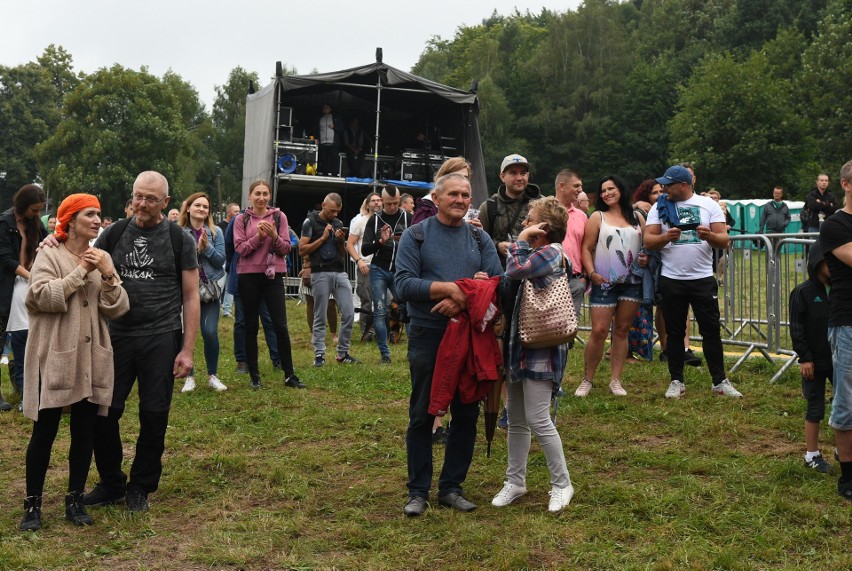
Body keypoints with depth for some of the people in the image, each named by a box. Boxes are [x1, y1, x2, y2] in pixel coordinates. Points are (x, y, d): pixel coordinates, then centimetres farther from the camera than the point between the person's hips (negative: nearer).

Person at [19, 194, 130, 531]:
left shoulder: (102, 258, 8)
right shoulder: (50, 255, -4)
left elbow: (118, 310, 1)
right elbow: (44, 297, -20)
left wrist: (108, 275, -14)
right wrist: (82, 271, -19)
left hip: (92, 358, 4)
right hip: (56, 357, -4)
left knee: (85, 431, 9)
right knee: (44, 432, 3)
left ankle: (75, 500, 22)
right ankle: (33, 503, 17)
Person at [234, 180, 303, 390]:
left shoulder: (279, 216, 3)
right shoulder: (241, 219, 3)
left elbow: (286, 248, 1)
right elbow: (240, 249, -5)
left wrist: (274, 236, -17)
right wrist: (258, 236, -18)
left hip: (273, 275, 0)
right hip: (248, 276, 0)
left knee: (280, 325, -3)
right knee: (251, 326, 6)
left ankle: (289, 375, 5)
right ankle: (254, 375, 15)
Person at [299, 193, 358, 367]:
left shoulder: (338, 223, 15)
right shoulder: (311, 222, 0)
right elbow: (302, 250, -7)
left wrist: (341, 241, 0)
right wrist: (323, 238, -11)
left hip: (339, 272, 5)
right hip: (320, 273, -5)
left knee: (349, 314, 0)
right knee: (320, 318, 1)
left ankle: (343, 353, 11)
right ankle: (319, 355, 8)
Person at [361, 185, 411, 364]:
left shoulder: (407, 218, 3)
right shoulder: (374, 220, 4)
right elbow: (364, 249, 0)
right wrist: (380, 241, -18)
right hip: (379, 271, 1)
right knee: (380, 313, 2)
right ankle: (385, 354, 10)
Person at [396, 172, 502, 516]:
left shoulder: (480, 238, 8)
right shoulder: (415, 236, -1)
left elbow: (498, 282, -2)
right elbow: (404, 284, -11)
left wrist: (463, 301, -17)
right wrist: (449, 288, -20)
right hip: (427, 336, -3)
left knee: (466, 415, 8)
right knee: (422, 415, 4)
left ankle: (451, 487, 22)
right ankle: (418, 491, 15)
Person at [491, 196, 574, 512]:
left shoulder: (552, 252, -13)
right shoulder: (537, 254, 17)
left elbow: (514, 271, -23)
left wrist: (522, 238, -10)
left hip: (541, 348, -10)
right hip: (521, 343, 10)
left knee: (538, 420, -6)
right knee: (516, 420, 13)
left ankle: (562, 484, 9)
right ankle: (515, 481, 23)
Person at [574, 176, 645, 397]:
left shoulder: (637, 217, 12)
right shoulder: (597, 217, 4)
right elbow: (586, 248, -1)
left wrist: (646, 259, -4)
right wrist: (591, 273, -13)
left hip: (632, 282, 3)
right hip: (604, 282, -3)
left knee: (622, 331, 7)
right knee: (599, 331, -7)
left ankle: (616, 379, 14)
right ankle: (587, 379, 5)